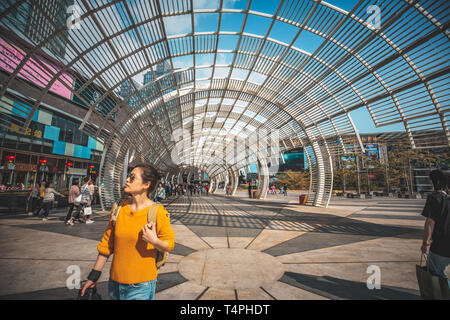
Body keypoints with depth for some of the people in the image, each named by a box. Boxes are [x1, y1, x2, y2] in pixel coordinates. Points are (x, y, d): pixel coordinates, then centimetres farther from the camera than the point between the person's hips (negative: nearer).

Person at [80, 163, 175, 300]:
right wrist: (93, 276, 11)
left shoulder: (157, 212, -18)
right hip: (115, 282, 5)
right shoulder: (119, 209, -4)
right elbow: (107, 244, 5)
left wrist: (154, 241, -29)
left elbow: (169, 244, -10)